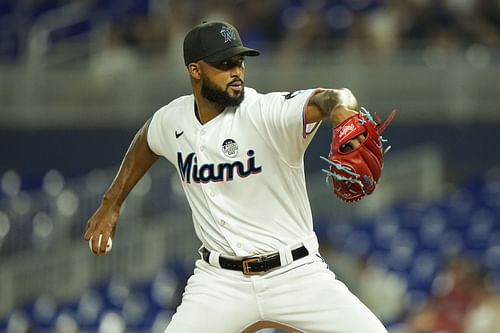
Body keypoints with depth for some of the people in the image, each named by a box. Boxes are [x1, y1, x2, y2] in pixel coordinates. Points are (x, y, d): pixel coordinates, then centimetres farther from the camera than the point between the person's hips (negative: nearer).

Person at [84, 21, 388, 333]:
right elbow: (145, 143, 25)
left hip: (296, 273, -3)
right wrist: (111, 204, 27)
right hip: (220, 281, 3)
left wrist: (342, 111, -61)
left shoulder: (267, 112, -17)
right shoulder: (173, 119, 0)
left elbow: (328, 99, -37)